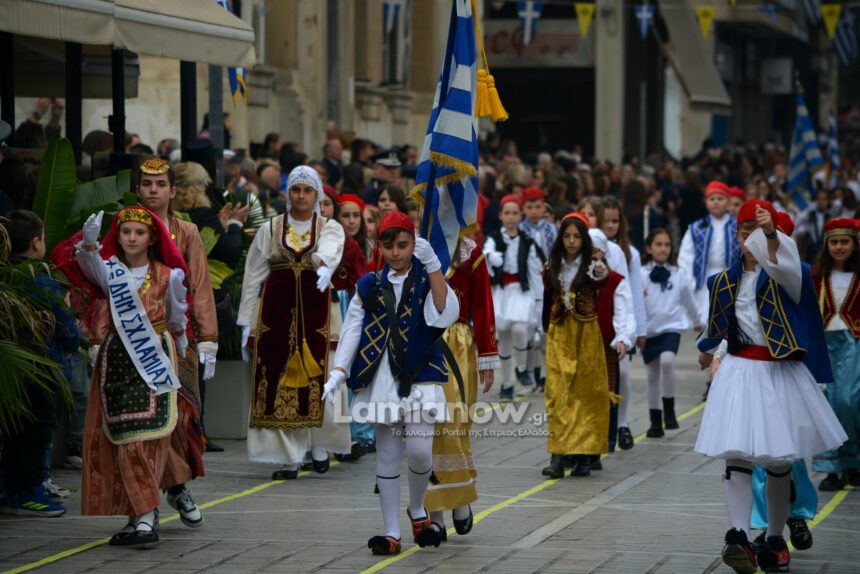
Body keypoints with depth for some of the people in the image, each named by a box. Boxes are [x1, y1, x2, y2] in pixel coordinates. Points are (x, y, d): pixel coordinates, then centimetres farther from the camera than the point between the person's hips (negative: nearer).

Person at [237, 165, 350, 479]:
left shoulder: (330, 228, 6)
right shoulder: (269, 230, 9)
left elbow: (329, 251, -19)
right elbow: (253, 277, 7)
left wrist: (324, 266, -43)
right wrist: (247, 323, 2)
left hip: (316, 311, -1)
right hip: (277, 311, 1)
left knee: (317, 382, -2)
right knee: (280, 383, -4)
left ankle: (320, 447, 17)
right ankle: (289, 457, -1)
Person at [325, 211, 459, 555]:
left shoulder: (427, 281, 3)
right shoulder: (369, 286, 10)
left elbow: (446, 315, -17)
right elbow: (352, 330, 4)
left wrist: (433, 266, -23)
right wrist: (337, 373, -8)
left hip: (420, 375, -2)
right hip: (382, 377, 2)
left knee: (419, 451, -14)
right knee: (387, 455, 3)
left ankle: (417, 510, 14)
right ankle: (391, 532, 8)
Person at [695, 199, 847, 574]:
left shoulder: (786, 272, -7)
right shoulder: (726, 281, 6)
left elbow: (784, 264, -33)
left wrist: (771, 235, -53)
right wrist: (707, 350, 44)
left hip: (781, 373, -2)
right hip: (740, 372, 2)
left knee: (779, 461, 7)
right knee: (737, 456, -13)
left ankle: (774, 540, 19)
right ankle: (737, 537, -23)